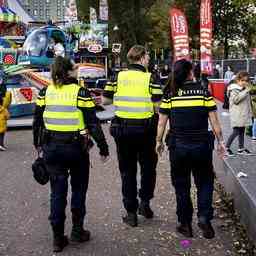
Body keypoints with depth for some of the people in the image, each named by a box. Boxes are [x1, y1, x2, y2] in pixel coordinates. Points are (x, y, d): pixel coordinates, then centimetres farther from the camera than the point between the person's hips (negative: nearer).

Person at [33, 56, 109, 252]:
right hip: (76, 147, -3)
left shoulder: (45, 92, 1)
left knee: (57, 191, 10)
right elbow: (93, 123, -12)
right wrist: (103, 147, -4)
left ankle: (58, 238, 13)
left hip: (51, 147, 3)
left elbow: (37, 121, 8)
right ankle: (77, 231, 22)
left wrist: (38, 143, 22)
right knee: (79, 189, 16)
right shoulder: (80, 92, -10)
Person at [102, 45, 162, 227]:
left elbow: (105, 100, 4)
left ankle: (131, 213, 13)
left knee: (127, 170, 9)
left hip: (122, 128, 2)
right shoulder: (150, 78, -7)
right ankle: (145, 201, 12)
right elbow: (159, 104, -9)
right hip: (145, 129, -2)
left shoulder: (118, 76, 0)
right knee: (148, 167, 20)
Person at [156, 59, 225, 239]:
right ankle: (204, 217, 2)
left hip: (178, 146, 0)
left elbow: (161, 122, 0)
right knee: (205, 183, 17)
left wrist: (159, 141, 13)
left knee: (181, 185, 14)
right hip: (202, 145, 0)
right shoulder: (204, 92, -3)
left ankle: (185, 224, 20)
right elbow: (214, 121, -2)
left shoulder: (170, 95, -2)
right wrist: (220, 141, 8)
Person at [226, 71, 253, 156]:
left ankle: (241, 148, 20)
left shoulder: (245, 89, 14)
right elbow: (236, 100, -24)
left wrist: (250, 112, 21)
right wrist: (245, 92, -23)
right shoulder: (234, 89, -10)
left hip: (244, 114, 8)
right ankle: (227, 148, 1)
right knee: (236, 131, -9)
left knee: (242, 131, 12)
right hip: (236, 115, -8)